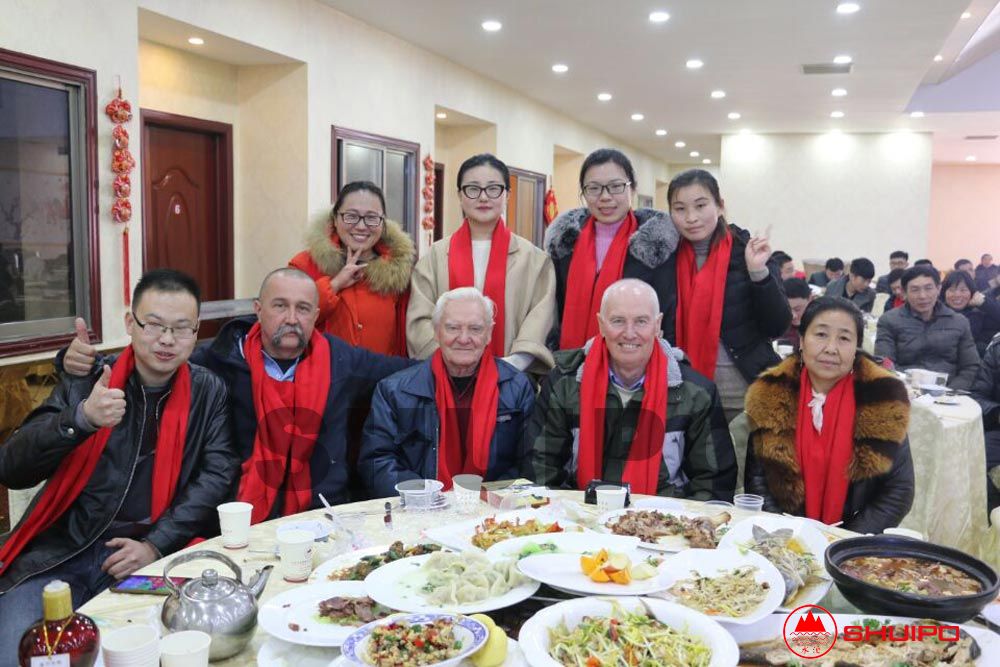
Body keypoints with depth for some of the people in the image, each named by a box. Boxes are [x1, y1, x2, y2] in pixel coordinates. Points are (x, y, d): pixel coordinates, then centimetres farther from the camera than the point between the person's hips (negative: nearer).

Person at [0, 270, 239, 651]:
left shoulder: (208, 393, 4)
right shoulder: (85, 381, 3)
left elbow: (218, 475, -3)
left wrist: (156, 545, -15)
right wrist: (81, 418, -23)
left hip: (141, 557, 0)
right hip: (57, 550, 1)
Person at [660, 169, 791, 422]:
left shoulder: (748, 251, -5)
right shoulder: (667, 256, 2)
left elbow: (777, 327, -9)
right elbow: (665, 329, 9)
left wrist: (759, 271, -20)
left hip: (746, 395, -2)